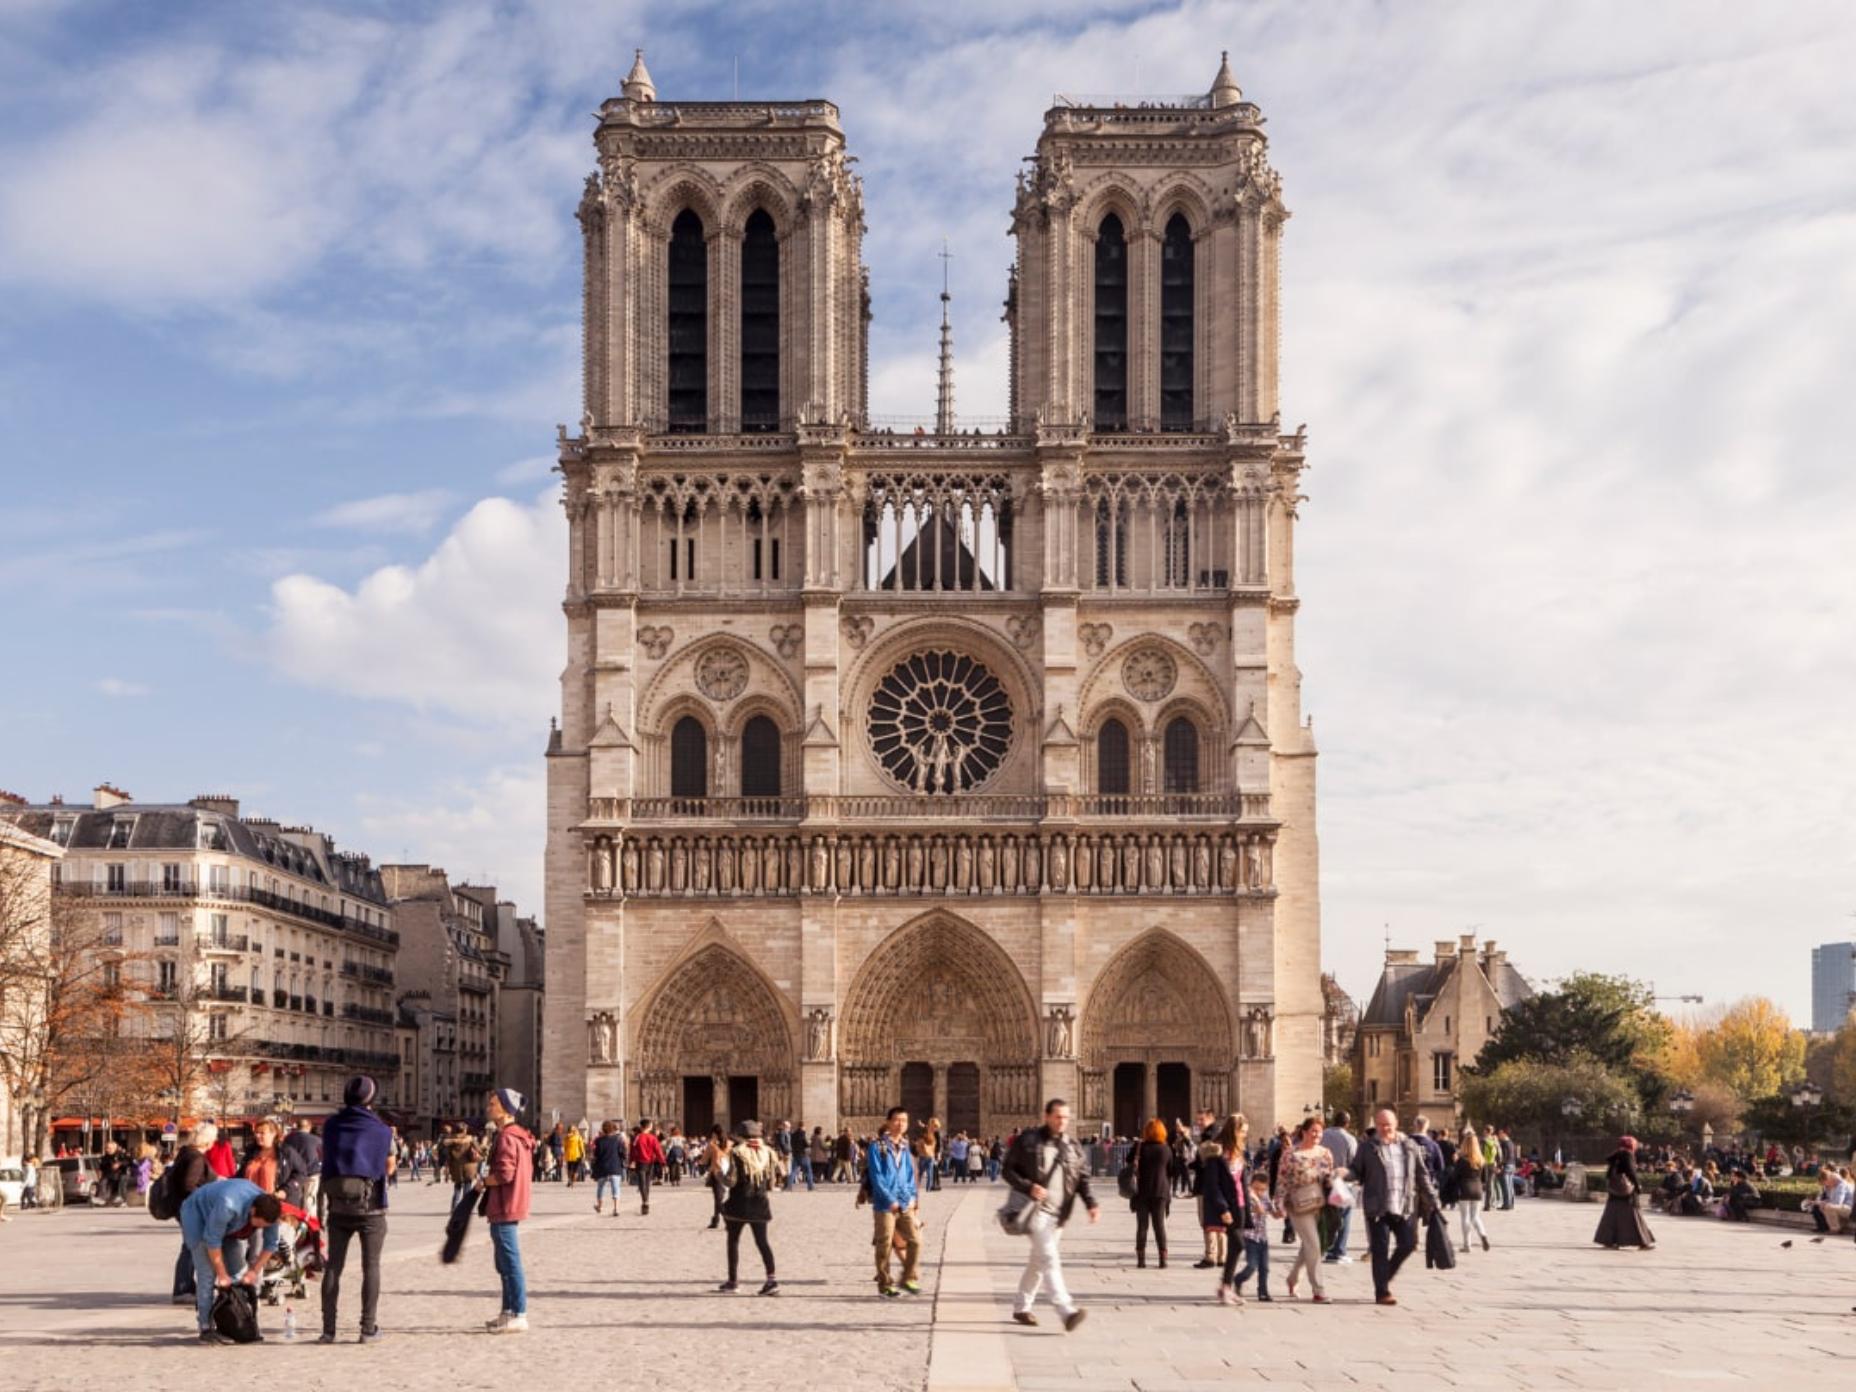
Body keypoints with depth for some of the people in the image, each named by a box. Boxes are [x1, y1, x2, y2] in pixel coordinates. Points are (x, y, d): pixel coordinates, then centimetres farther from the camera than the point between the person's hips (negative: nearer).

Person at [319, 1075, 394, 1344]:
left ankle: (328, 1328, 6)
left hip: (337, 1208, 2)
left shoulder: (331, 1126, 0)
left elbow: (324, 1157, 10)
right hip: (370, 1208, -2)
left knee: (333, 1266, 8)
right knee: (371, 1266, 5)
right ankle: (368, 1327, 2)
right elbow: (389, 1168, 5)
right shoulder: (382, 1131, -7)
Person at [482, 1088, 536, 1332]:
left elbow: (505, 1174, -25)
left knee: (510, 1263, -7)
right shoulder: (518, 1136, 15)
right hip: (510, 1207, 11)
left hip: (504, 1211, -11)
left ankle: (518, 1316, -4)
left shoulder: (506, 1138, -17)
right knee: (505, 1264, 18)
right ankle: (508, 1312, 25)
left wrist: (484, 1181, -8)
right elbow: (523, 1171, 20)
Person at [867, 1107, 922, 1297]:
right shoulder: (878, 1146, -6)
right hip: (885, 1205, -5)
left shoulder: (904, 1147, 13)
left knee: (915, 1240, 1)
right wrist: (891, 1200, -14)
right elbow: (876, 1176, -11)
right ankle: (884, 1284, 11)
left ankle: (909, 1278, 15)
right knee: (885, 1245, 0)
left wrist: (912, 1197, 2)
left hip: (906, 1205, 5)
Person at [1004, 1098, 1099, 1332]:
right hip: (1037, 1209, -6)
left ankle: (1022, 1308, 30)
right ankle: (1067, 1311, -26)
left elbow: (1082, 1178, 10)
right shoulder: (1029, 1141, -5)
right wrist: (1029, 1187, -18)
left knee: (1038, 1260, 16)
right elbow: (1008, 1170, -2)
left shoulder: (1073, 1146, 10)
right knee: (1049, 1258, -17)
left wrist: (1091, 1203, -6)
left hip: (1059, 1213, 6)